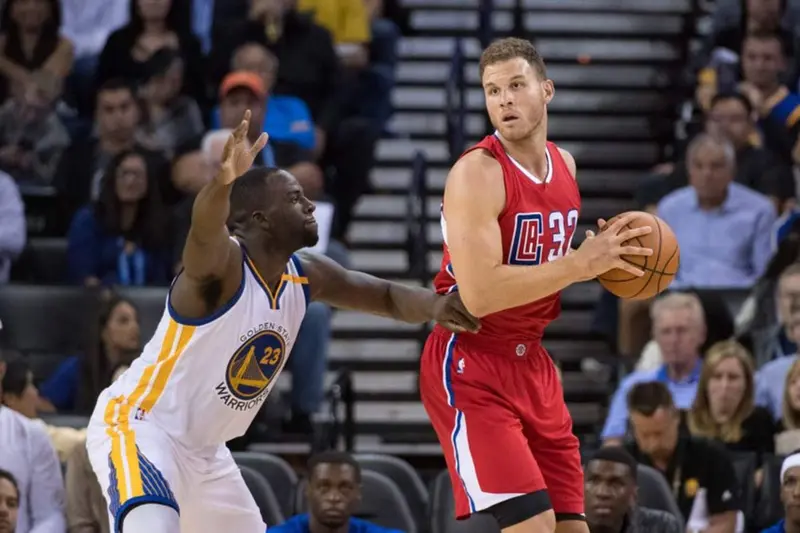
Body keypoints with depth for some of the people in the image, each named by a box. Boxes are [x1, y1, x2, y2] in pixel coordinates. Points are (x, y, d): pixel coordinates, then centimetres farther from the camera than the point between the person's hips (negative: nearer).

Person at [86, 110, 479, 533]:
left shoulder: (307, 277, 1)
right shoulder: (222, 263, -23)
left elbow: (386, 296, 11)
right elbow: (205, 230, -47)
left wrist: (433, 306, -13)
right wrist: (223, 180, -71)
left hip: (203, 450, 10)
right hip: (137, 426, -9)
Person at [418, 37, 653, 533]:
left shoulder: (564, 164, 7)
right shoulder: (477, 173, -18)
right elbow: (480, 294, -28)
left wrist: (603, 259, 4)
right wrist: (582, 264, -27)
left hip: (533, 363, 8)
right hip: (470, 367, -8)